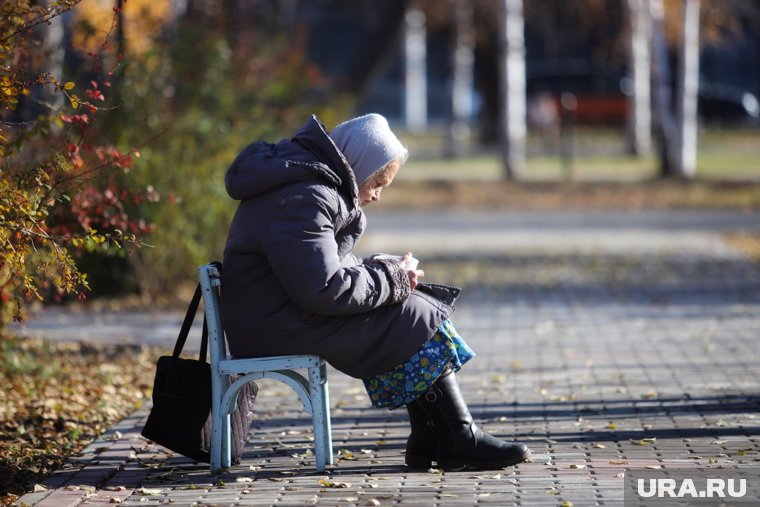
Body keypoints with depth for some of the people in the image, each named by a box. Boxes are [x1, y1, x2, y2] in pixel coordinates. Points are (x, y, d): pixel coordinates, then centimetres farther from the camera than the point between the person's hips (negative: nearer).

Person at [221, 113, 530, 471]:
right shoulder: (304, 199, -20)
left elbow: (326, 265, 23)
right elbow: (322, 289, -25)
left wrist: (383, 270, 7)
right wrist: (389, 280, -13)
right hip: (283, 328, -11)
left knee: (416, 306, 4)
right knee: (421, 320, -11)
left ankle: (428, 441, -1)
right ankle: (460, 442, -4)